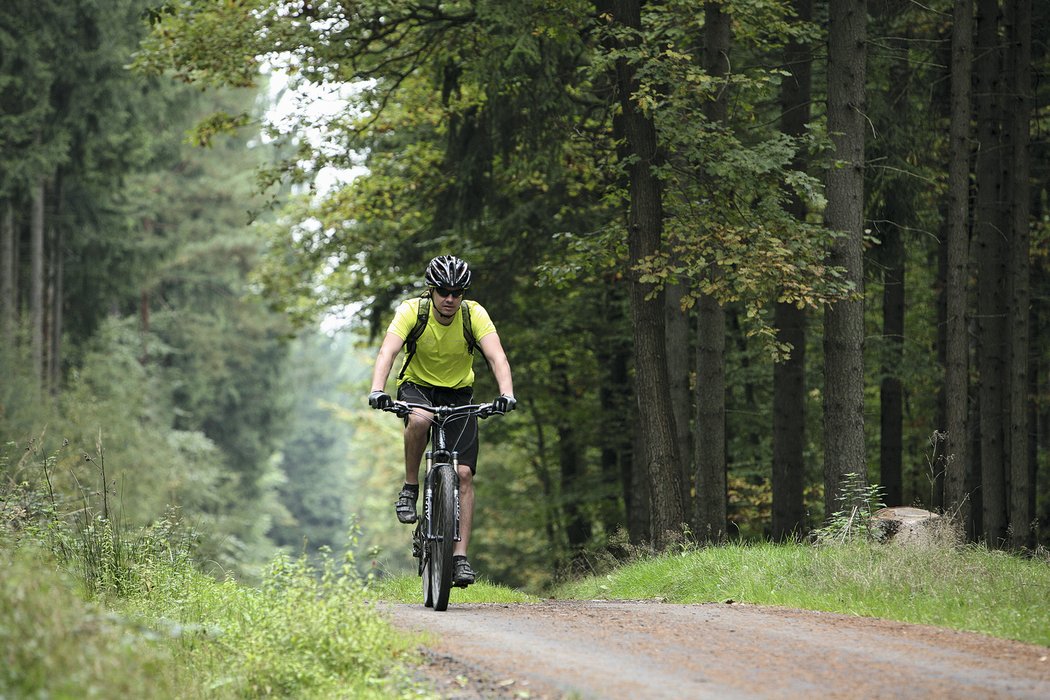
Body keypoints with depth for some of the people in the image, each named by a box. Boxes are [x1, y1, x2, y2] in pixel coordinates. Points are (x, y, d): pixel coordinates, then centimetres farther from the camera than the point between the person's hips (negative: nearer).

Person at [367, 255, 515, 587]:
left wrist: (506, 393, -48)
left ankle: (460, 555, -9)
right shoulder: (412, 311, -20)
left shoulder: (474, 314, -18)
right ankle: (410, 487, -17)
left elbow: (496, 356, -30)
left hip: (458, 394, 1)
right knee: (419, 420, -39)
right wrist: (377, 389, -51)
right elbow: (388, 351, -33)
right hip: (417, 386, -1)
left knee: (464, 474, -12)